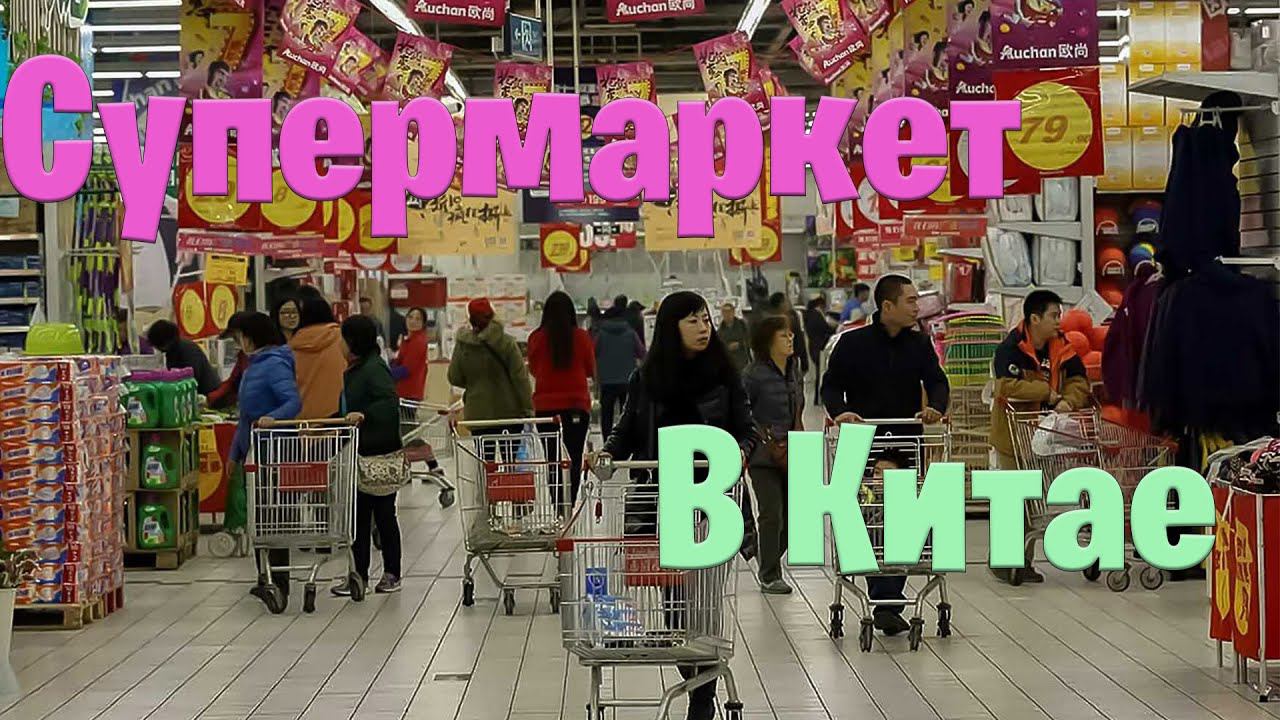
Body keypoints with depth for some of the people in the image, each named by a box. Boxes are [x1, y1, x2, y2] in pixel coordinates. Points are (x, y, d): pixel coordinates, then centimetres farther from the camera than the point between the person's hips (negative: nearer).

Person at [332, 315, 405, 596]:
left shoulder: (375, 368, -14)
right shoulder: (353, 371, 15)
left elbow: (390, 402, -26)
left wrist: (364, 415, -38)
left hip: (381, 456, -9)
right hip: (360, 456, 9)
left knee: (384, 515, 2)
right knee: (359, 516, 8)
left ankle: (392, 573, 12)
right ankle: (359, 574, 12)